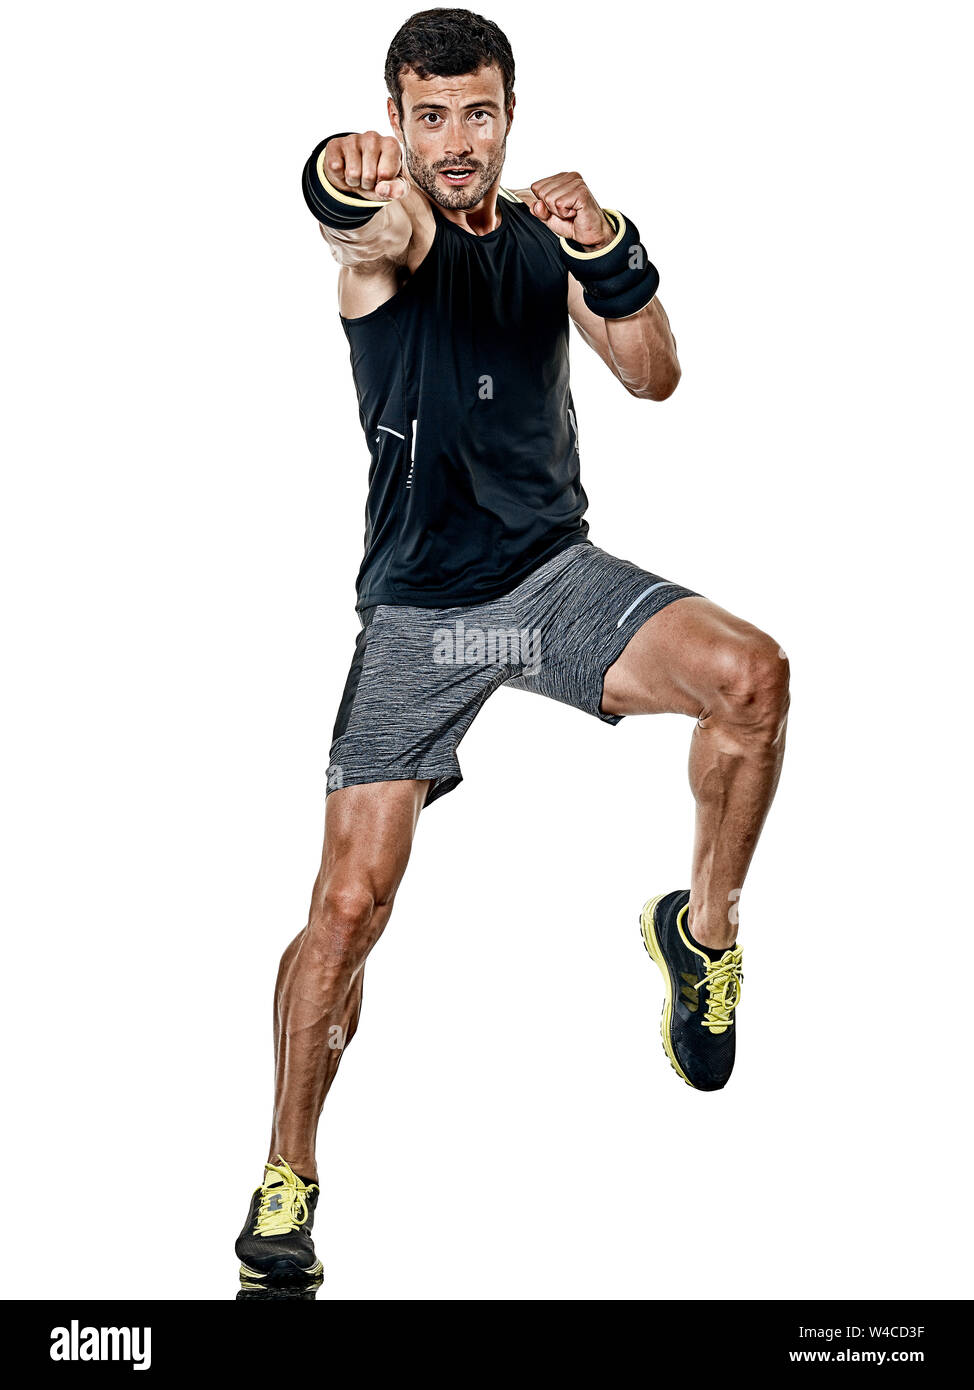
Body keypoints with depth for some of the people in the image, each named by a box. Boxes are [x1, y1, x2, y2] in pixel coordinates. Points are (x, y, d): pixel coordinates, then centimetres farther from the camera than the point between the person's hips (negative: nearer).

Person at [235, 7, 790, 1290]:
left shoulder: (547, 233, 7)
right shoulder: (397, 232, -8)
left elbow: (652, 378, -2)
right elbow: (362, 230, -34)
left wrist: (611, 256, -21)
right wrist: (345, 181, -59)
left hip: (558, 574, 3)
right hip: (419, 607, -3)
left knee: (752, 676, -24)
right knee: (350, 905, -7)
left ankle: (703, 929, -1)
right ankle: (287, 1174, 11)